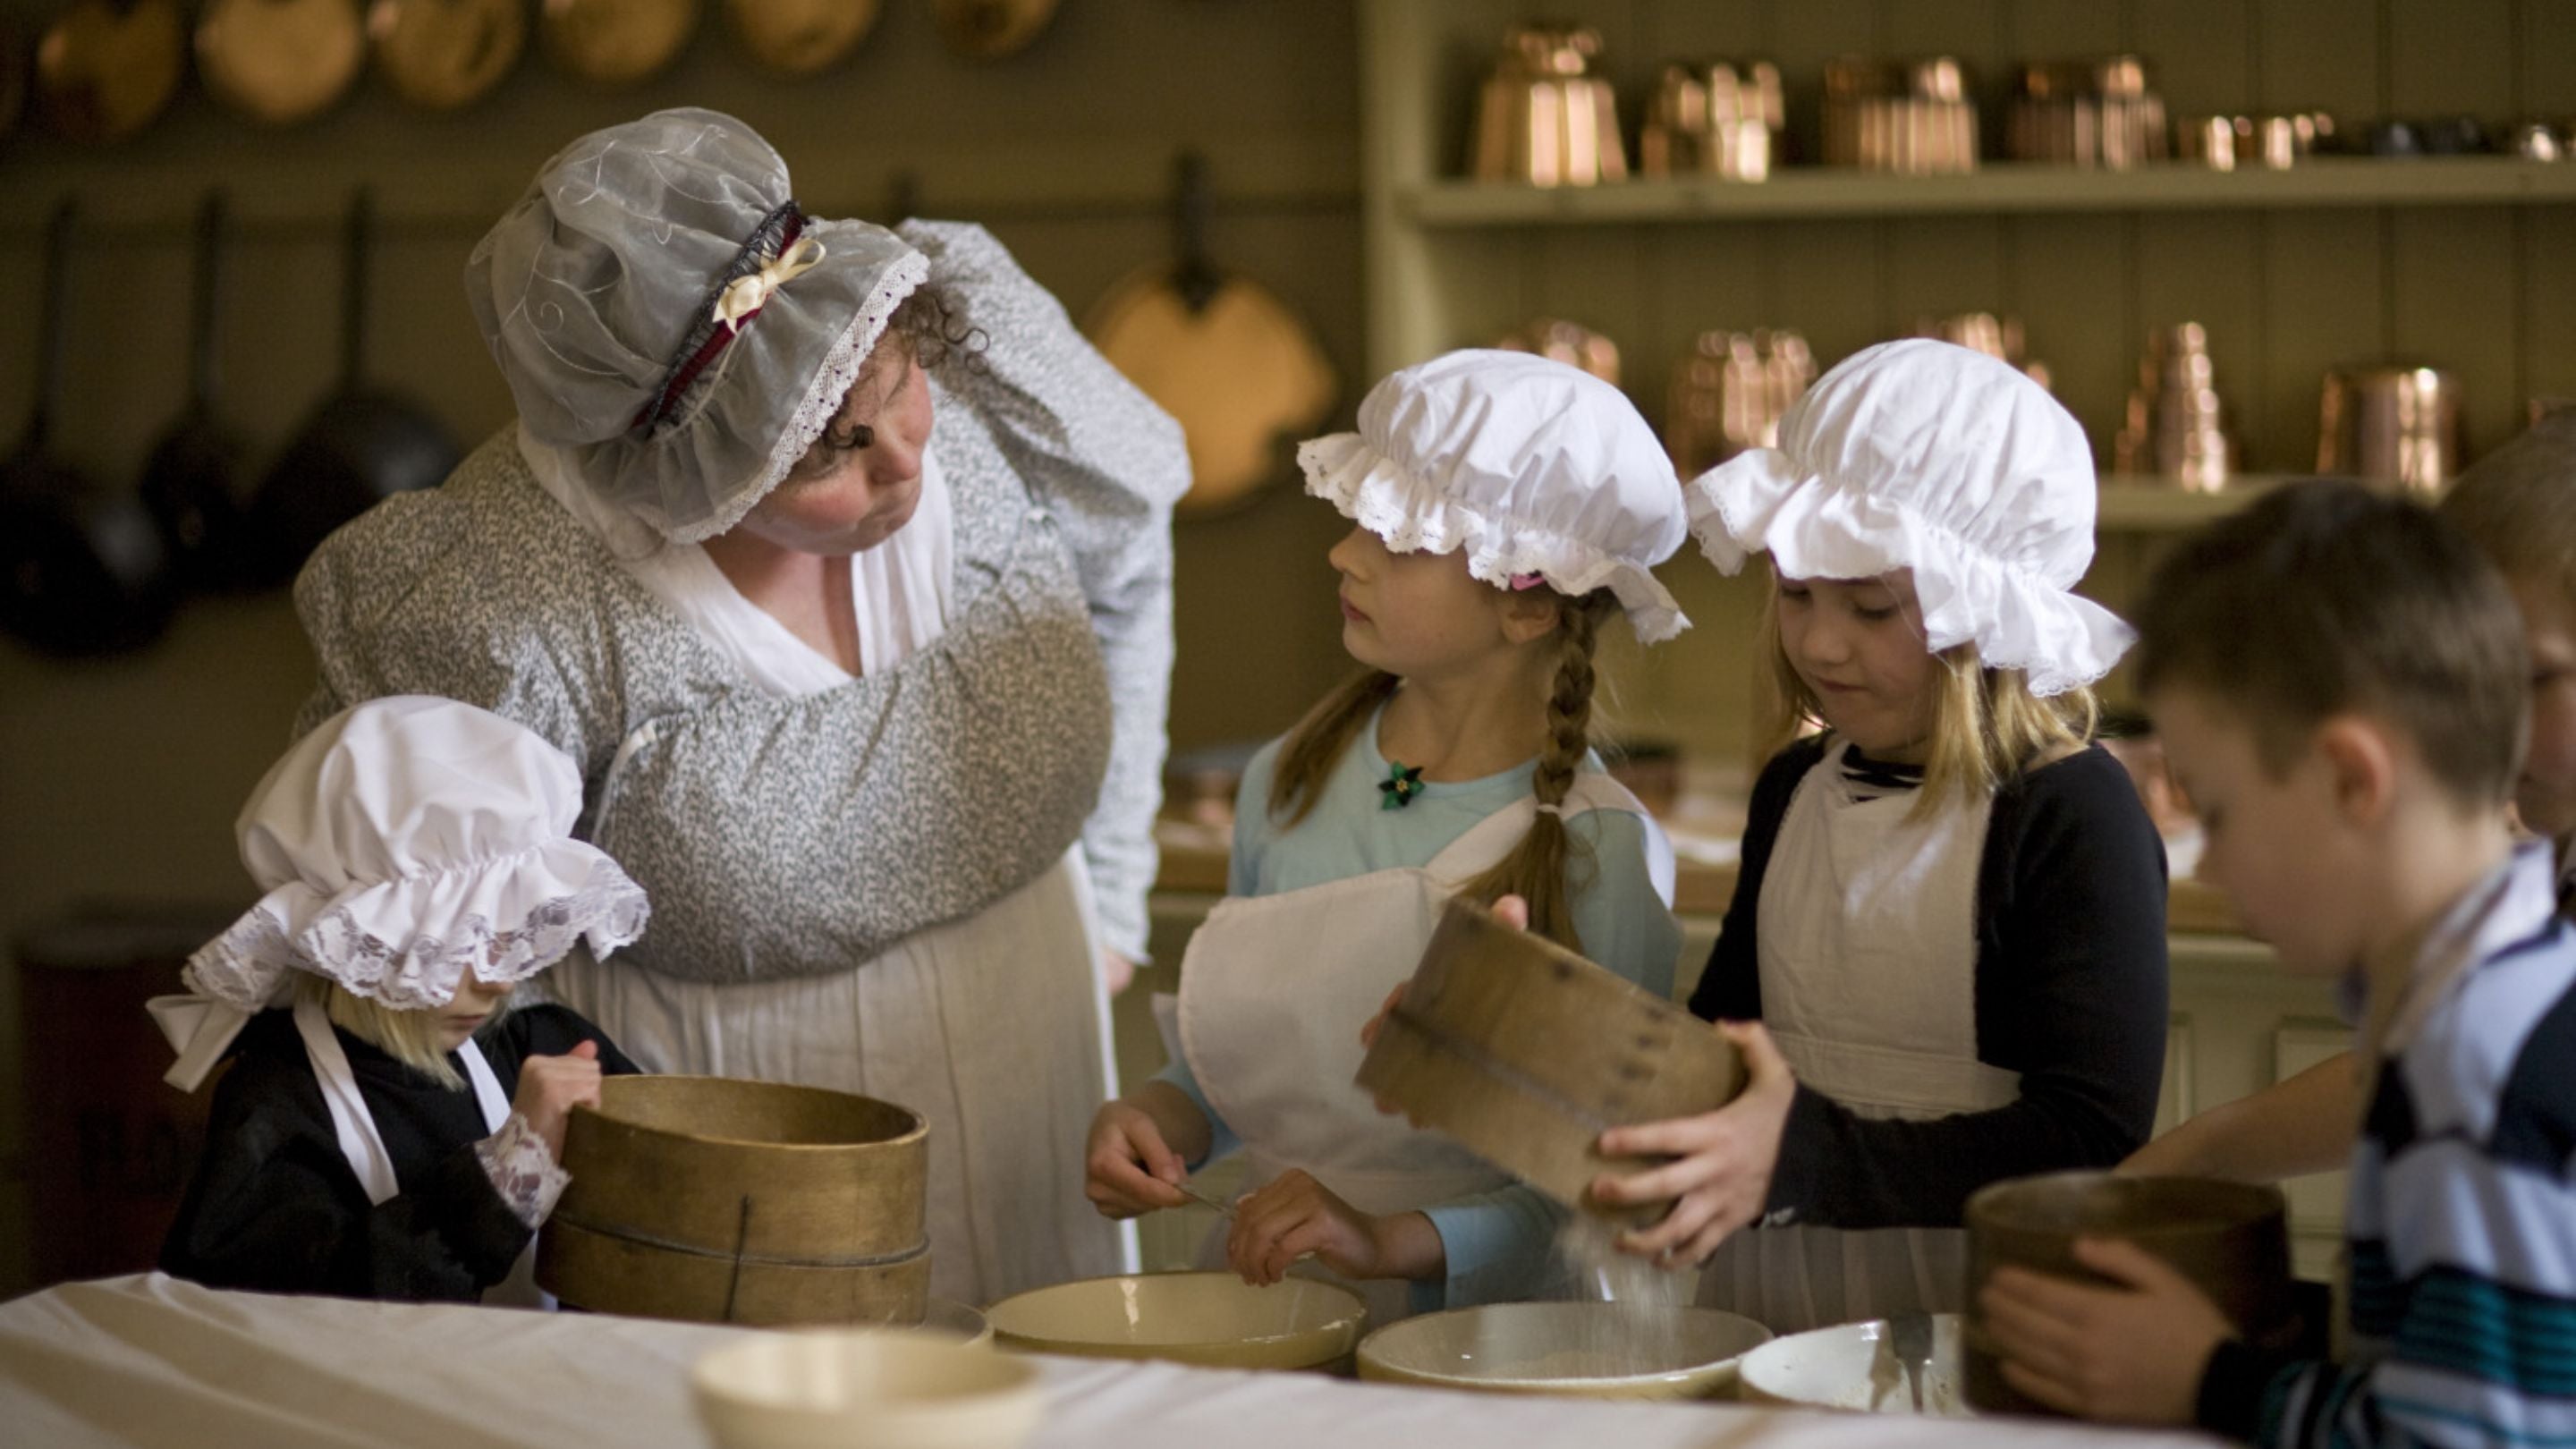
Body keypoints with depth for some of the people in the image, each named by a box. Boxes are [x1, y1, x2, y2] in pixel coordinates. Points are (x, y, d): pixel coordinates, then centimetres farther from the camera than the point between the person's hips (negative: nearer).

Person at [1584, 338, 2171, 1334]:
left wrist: (1804, 1157, -22)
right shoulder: (1796, 789, 15)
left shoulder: (2074, 816, -7)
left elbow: (2096, 1140, -14)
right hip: (1758, 1319, 6)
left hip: (1957, 1345, -5)